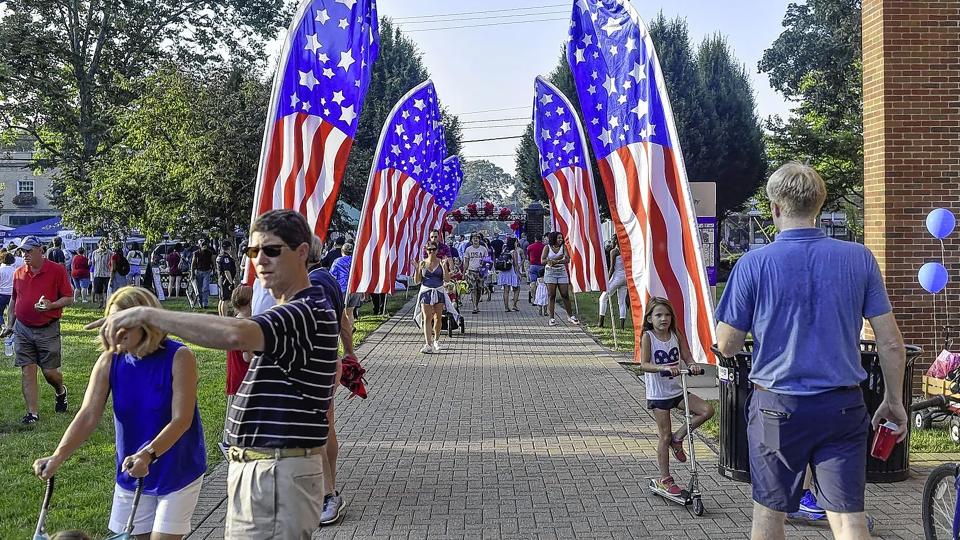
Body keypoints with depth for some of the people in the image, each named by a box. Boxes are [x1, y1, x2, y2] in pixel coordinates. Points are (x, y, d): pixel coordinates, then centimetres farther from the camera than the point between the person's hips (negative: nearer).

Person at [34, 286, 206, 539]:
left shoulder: (179, 357, -18)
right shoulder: (109, 362, -6)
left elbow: (181, 420, -22)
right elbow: (88, 416, -13)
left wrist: (148, 454, -36)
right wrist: (57, 457, -28)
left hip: (177, 472, -4)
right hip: (132, 472, 4)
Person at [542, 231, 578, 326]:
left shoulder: (563, 247, 4)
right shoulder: (547, 247, 1)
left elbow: (567, 259, -7)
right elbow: (543, 261, -7)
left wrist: (556, 261, -20)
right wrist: (558, 259, -15)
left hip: (562, 272, 2)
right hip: (550, 273, -2)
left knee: (565, 295, 0)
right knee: (552, 296, -2)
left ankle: (570, 316, 12)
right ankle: (552, 318, 0)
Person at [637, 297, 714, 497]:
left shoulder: (676, 335, 2)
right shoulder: (648, 337, -12)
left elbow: (687, 357, -1)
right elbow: (644, 365, -22)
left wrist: (692, 365, -25)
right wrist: (664, 367, -38)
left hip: (678, 390, 5)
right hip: (658, 394, -5)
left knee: (707, 410, -11)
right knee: (665, 437, 1)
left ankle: (678, 437, 7)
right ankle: (665, 479, 16)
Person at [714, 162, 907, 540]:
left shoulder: (754, 264, -9)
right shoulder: (859, 258, -2)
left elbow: (726, 346, -4)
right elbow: (890, 342, -1)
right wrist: (894, 401, 12)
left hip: (777, 407, -1)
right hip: (844, 407, 2)